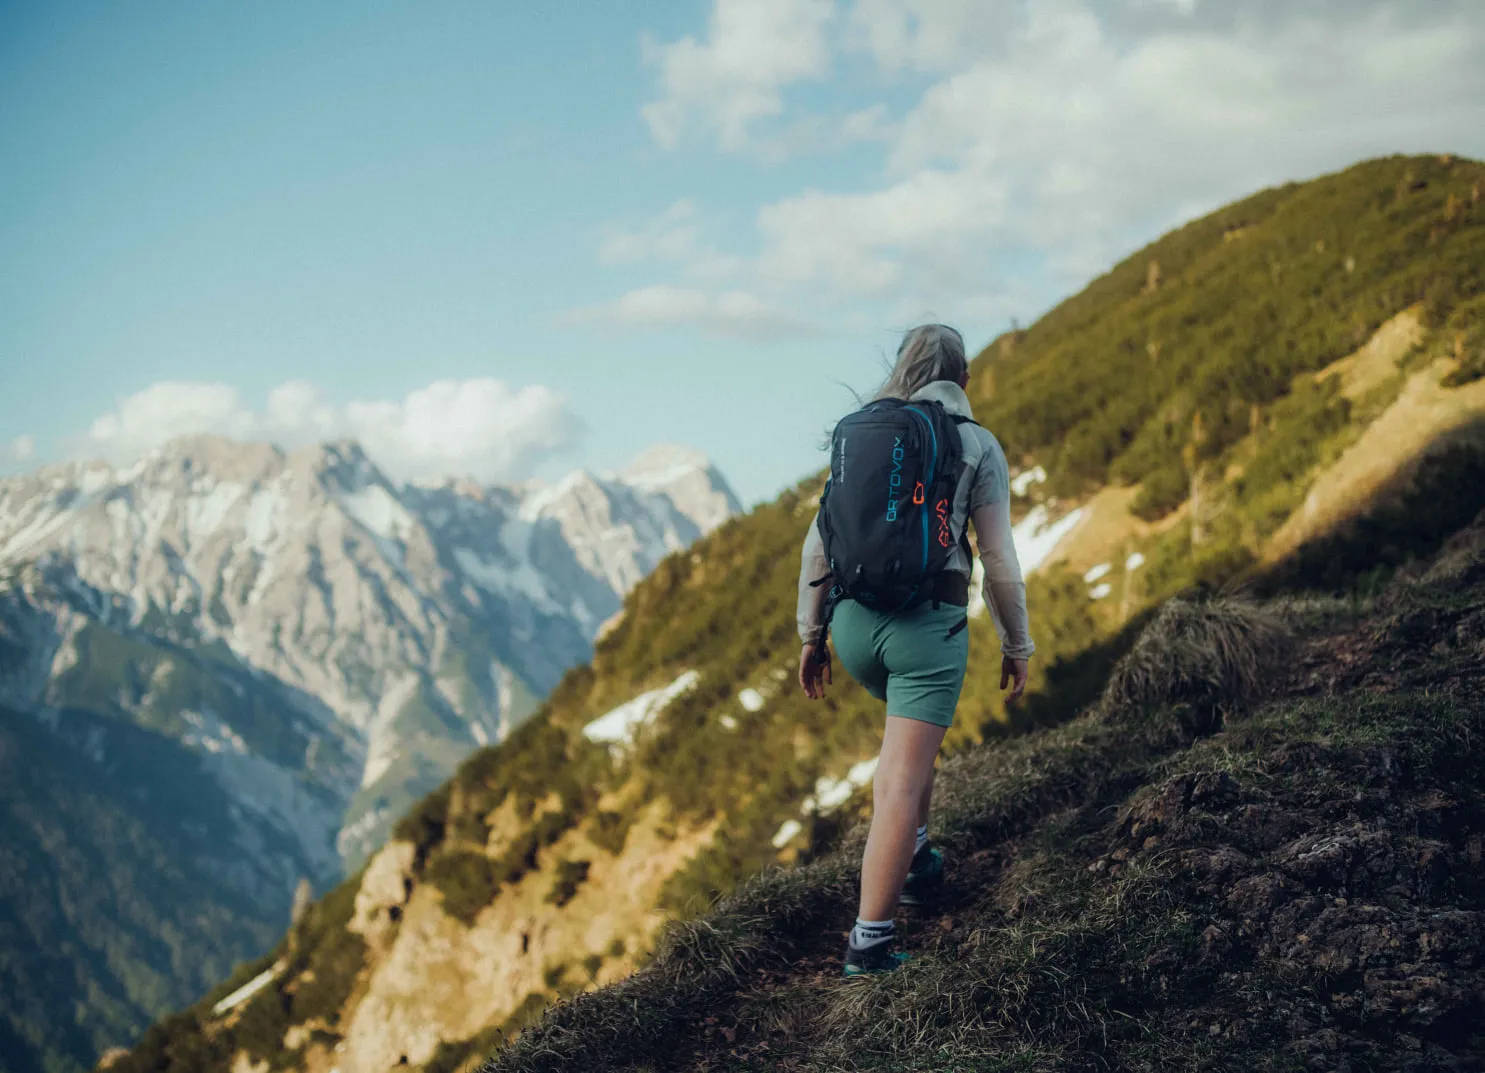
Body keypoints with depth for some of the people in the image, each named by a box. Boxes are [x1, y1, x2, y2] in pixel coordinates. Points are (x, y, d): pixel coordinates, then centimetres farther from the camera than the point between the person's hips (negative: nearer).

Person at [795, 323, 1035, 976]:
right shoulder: (978, 444, 0)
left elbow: (818, 543, 8)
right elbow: (998, 559, -2)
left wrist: (811, 635, 16)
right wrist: (1016, 646, 10)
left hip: (856, 620, 5)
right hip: (930, 622, -5)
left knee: (911, 722, 33)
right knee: (902, 780, -5)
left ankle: (915, 857, 35)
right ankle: (869, 942, -6)